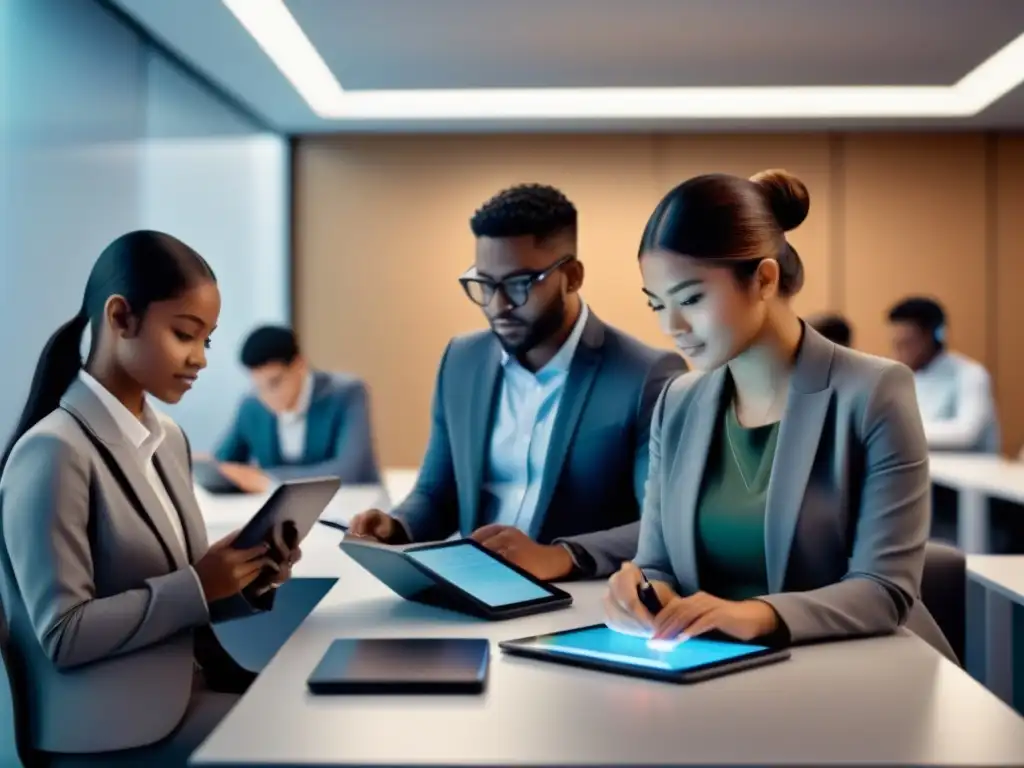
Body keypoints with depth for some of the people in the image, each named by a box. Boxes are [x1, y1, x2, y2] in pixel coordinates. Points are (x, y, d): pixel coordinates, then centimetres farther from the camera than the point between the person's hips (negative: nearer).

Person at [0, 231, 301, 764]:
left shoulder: (170, 440, 9)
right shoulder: (54, 452, -16)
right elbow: (64, 635, -18)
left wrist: (247, 585, -4)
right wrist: (199, 586, -20)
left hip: (184, 685, 7)